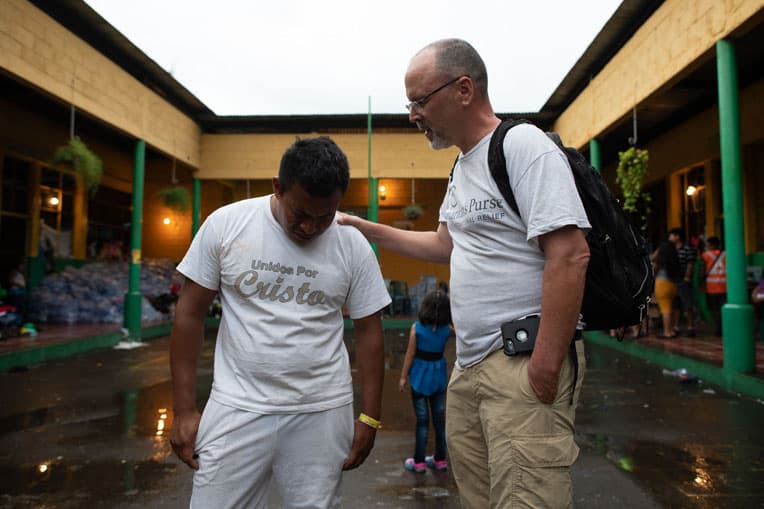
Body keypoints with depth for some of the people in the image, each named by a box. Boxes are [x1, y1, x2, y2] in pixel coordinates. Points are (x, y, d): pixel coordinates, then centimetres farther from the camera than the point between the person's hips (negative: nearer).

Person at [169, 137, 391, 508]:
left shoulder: (353, 246, -4)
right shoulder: (225, 224, -6)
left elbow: (368, 330, 3)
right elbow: (190, 314, -1)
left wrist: (369, 416, 2)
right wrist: (184, 409, -2)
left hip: (322, 412, 1)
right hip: (237, 407, 0)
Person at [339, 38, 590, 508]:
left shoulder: (523, 145, -12)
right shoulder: (462, 168, 17)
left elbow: (570, 255, -20)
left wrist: (545, 366, -22)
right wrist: (365, 229, 25)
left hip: (524, 362, -9)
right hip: (469, 364, 9)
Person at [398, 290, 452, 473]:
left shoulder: (417, 327, -15)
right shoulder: (447, 329, -7)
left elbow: (410, 354, -11)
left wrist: (403, 376, 0)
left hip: (420, 376, -3)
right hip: (439, 376, 3)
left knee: (422, 420, 5)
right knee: (439, 418, 13)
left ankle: (419, 461, 14)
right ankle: (440, 459, 25)